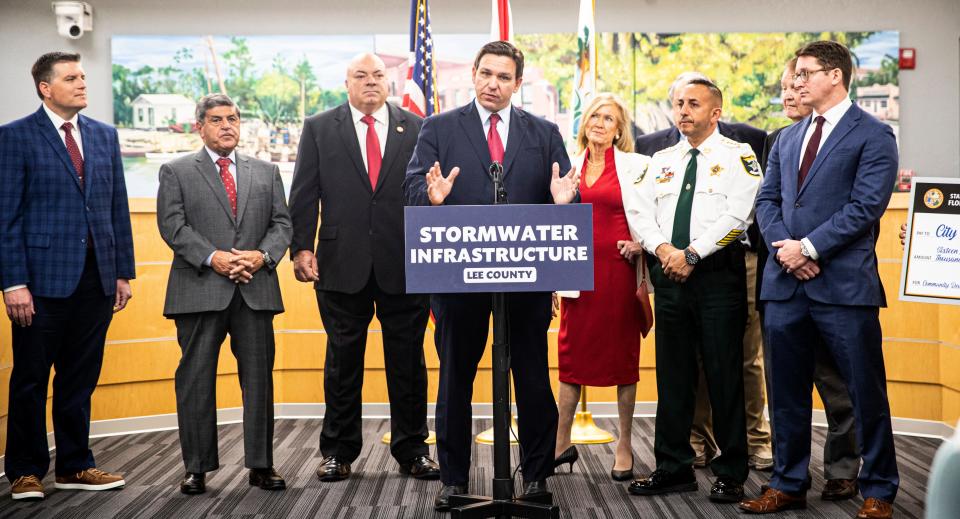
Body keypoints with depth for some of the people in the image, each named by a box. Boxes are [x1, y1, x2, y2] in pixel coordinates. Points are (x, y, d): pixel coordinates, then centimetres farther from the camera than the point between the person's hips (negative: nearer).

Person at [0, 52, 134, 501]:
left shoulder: (105, 136, 12)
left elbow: (118, 208, 13)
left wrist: (124, 272, 9)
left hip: (96, 278, 5)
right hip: (43, 278, -4)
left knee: (80, 378, 12)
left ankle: (74, 467, 23)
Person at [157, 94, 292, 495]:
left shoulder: (266, 172, 16)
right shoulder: (176, 172, 8)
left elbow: (281, 223, 9)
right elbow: (172, 225, -4)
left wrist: (262, 255, -10)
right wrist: (212, 257, -16)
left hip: (255, 289, 2)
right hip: (199, 292, -2)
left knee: (259, 378, 4)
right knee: (195, 379, 1)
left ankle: (261, 465, 13)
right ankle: (197, 467, 10)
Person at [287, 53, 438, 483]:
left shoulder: (417, 129, 7)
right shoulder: (318, 129, 7)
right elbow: (304, 194, 4)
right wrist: (302, 247, -6)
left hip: (404, 265, 0)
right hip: (342, 265, 0)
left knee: (408, 361, 6)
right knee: (343, 359, 8)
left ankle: (412, 450, 18)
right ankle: (338, 451, 19)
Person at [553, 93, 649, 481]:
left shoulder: (636, 166, 0)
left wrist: (643, 243, -10)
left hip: (618, 270, -3)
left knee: (623, 354, 4)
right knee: (571, 352, 6)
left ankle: (624, 445, 14)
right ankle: (562, 442, 16)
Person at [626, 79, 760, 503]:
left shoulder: (737, 156, 1)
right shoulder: (661, 160, 17)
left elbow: (737, 216, -12)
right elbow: (644, 216, 10)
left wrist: (692, 253, -16)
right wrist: (663, 249, -9)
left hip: (718, 273, -5)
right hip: (668, 275, 5)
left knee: (724, 374, -1)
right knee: (672, 375, 8)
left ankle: (731, 473, 9)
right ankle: (673, 467, 17)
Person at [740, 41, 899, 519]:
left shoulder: (872, 136, -2)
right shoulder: (786, 139, 17)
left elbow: (866, 206, -12)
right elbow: (767, 200, 12)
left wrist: (809, 247, -14)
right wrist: (784, 247, -6)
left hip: (843, 283, -6)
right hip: (785, 282, 6)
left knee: (866, 393, 2)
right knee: (787, 392, 12)